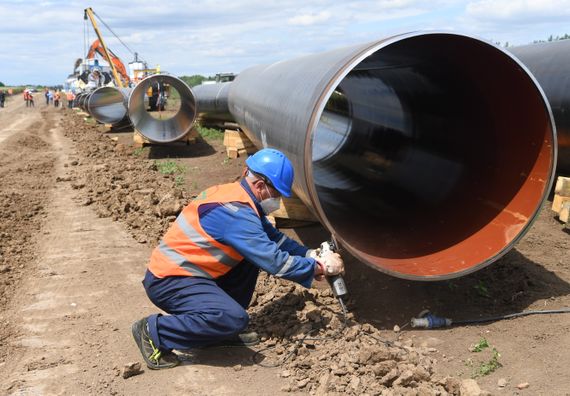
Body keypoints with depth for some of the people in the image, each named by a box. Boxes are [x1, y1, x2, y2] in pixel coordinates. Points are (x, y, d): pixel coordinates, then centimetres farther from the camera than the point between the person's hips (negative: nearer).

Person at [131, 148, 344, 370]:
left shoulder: (236, 195, 6)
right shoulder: (236, 213, -24)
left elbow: (273, 238, 15)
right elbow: (274, 262, -23)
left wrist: (309, 255, 5)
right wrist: (319, 268, -10)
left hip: (178, 269, 10)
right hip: (167, 282, -10)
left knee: (252, 254, 7)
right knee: (235, 319, -26)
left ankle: (222, 329, 10)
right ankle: (153, 332, -11)